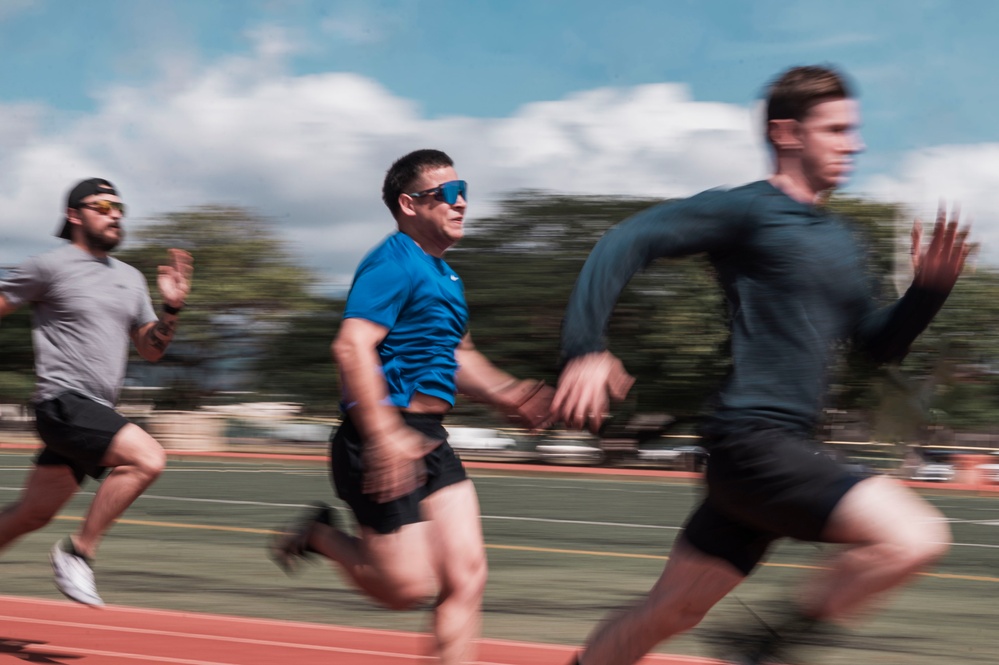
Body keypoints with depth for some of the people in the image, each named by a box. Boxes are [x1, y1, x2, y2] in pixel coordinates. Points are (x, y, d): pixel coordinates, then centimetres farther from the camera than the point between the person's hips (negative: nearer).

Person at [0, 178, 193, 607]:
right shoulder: (50, 267, -4)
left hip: (96, 413, 7)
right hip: (63, 404, -7)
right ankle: (77, 552, -15)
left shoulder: (131, 278, 17)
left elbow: (150, 350, 19)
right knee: (148, 458, -24)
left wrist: (172, 308, 3)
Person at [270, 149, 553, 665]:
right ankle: (319, 535, 16)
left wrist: (506, 394, 19)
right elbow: (351, 347, -25)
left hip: (428, 441, 9)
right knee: (410, 587, -6)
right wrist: (385, 435, -31)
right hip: (381, 442, -9)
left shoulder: (444, 275, 19)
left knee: (466, 575, 0)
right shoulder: (394, 263, -12)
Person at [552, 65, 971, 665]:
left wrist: (929, 288, 5)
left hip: (784, 449, 9)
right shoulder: (748, 211, -6)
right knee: (916, 537, -21)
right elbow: (629, 242, -12)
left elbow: (879, 343, 24)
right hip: (753, 439, -9)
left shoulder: (840, 242, 20)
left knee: (671, 611, 14)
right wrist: (587, 350, -23)